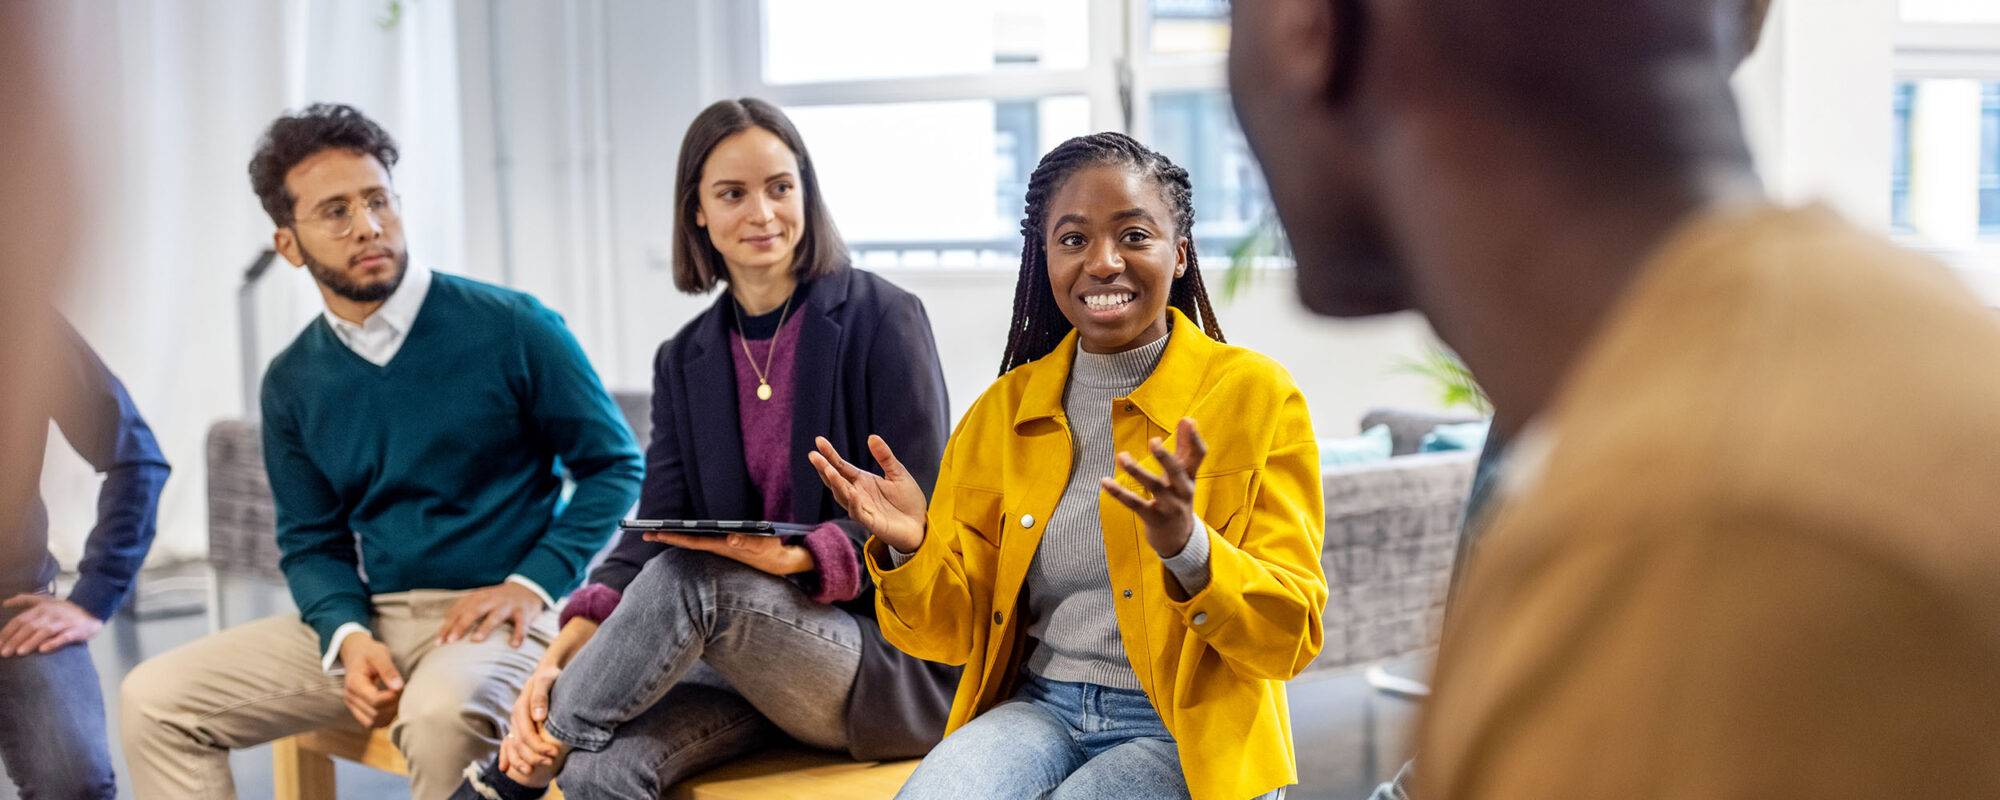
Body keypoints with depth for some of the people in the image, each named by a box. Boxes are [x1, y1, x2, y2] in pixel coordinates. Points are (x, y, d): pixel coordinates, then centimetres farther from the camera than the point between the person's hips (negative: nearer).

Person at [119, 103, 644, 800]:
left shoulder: (513, 329, -6)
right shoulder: (292, 382, 7)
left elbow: (616, 465, -1)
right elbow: (312, 542, 12)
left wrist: (532, 585, -12)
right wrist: (349, 636, -9)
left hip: (498, 615, -5)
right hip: (371, 618, 5)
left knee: (440, 711, -39)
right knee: (155, 699, -8)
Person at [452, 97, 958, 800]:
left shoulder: (882, 319, -4)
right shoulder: (684, 362, 11)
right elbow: (653, 536, 1)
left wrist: (800, 558, -27)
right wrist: (562, 656, -16)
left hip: (894, 662, -3)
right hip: (749, 660, 4)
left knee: (688, 579, -30)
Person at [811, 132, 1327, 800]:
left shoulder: (1256, 394, -3)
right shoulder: (1003, 411, 8)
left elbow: (1290, 638, -9)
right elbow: (959, 632, 10)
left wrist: (1187, 546, -28)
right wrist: (912, 549, -11)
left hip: (1188, 736, -2)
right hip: (1037, 710, 3)